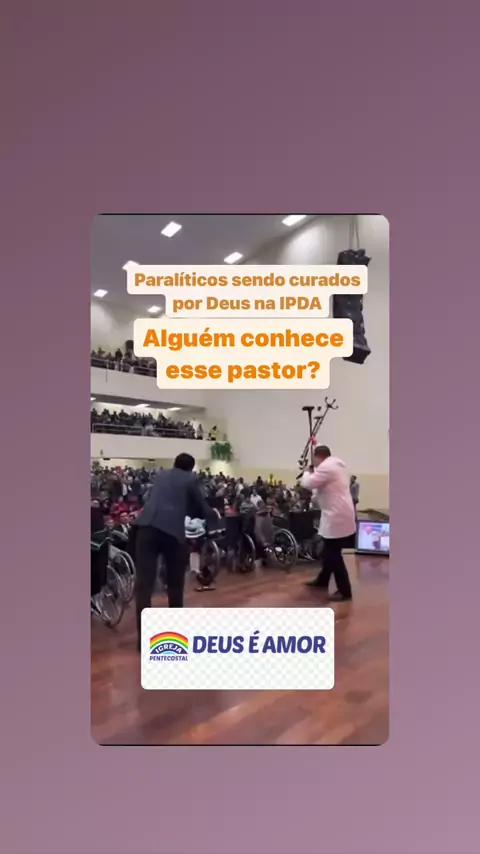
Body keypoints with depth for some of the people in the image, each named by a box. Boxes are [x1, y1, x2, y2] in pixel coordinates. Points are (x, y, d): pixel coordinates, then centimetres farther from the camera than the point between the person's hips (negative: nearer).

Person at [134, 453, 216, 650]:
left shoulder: (161, 475, 24)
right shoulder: (191, 479, 11)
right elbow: (202, 510, 13)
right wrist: (214, 514, 36)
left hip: (146, 526, 3)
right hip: (172, 529, -3)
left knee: (144, 582, 0)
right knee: (175, 581, 18)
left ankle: (143, 635, -3)